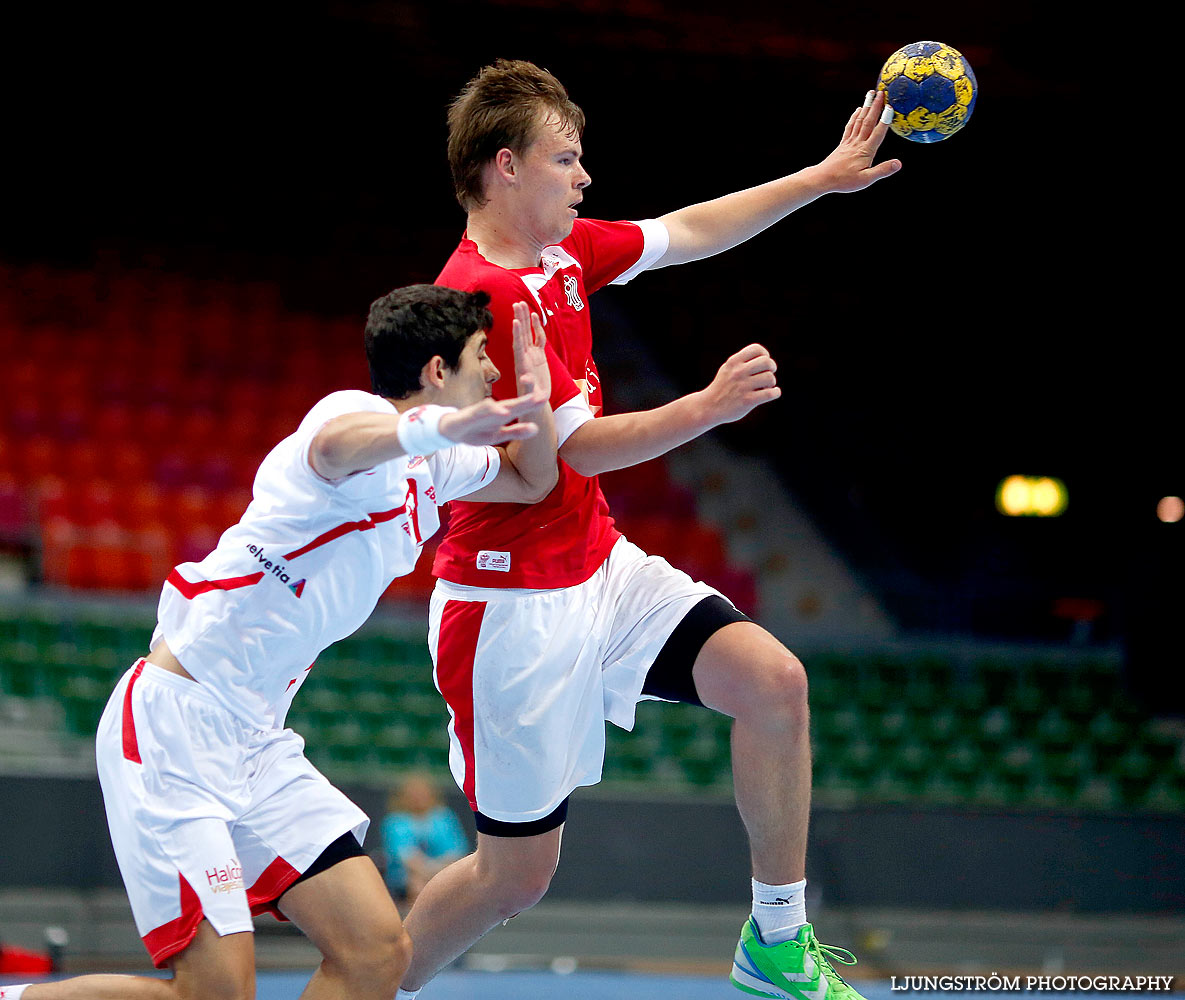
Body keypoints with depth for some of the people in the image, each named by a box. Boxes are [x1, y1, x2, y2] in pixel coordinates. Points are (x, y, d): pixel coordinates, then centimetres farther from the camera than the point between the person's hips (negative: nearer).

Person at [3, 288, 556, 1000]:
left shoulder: (432, 466, 14)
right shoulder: (359, 411, -14)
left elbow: (532, 480, 32)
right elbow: (334, 446, -40)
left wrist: (536, 393, 9)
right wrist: (436, 428, -62)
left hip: (256, 741, 9)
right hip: (173, 725, -9)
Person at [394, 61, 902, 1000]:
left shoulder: (564, 252, 5)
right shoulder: (483, 294, -22)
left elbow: (689, 232, 19)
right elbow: (579, 448, -22)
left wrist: (825, 177, 20)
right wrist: (709, 406, -27)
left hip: (600, 567, 9)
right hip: (517, 605, -9)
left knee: (775, 682, -5)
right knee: (515, 874, -2)